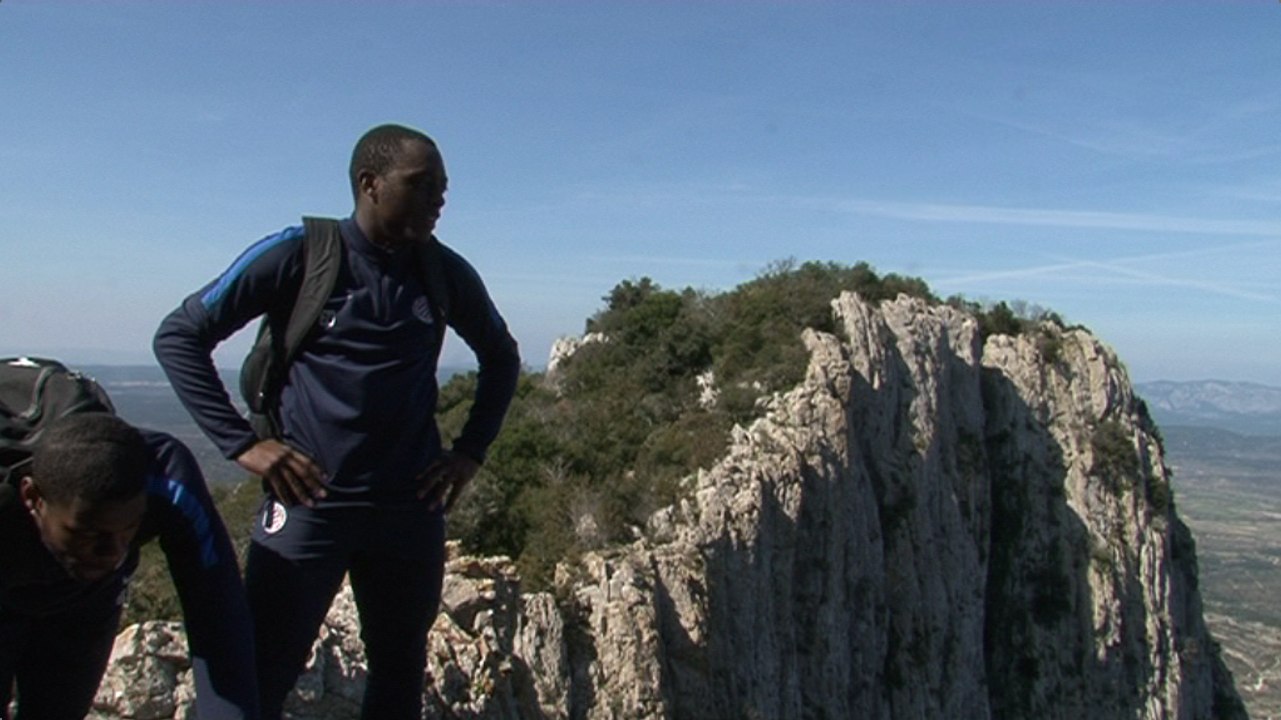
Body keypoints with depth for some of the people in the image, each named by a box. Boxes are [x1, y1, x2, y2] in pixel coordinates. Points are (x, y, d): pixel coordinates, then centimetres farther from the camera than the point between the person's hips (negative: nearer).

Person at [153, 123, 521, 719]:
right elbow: (178, 336, -2)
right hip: (308, 504, -3)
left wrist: (471, 451, 10)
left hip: (412, 508, 4)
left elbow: (501, 358, 20)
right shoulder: (299, 255, -6)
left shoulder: (447, 274, 4)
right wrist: (242, 444, -10)